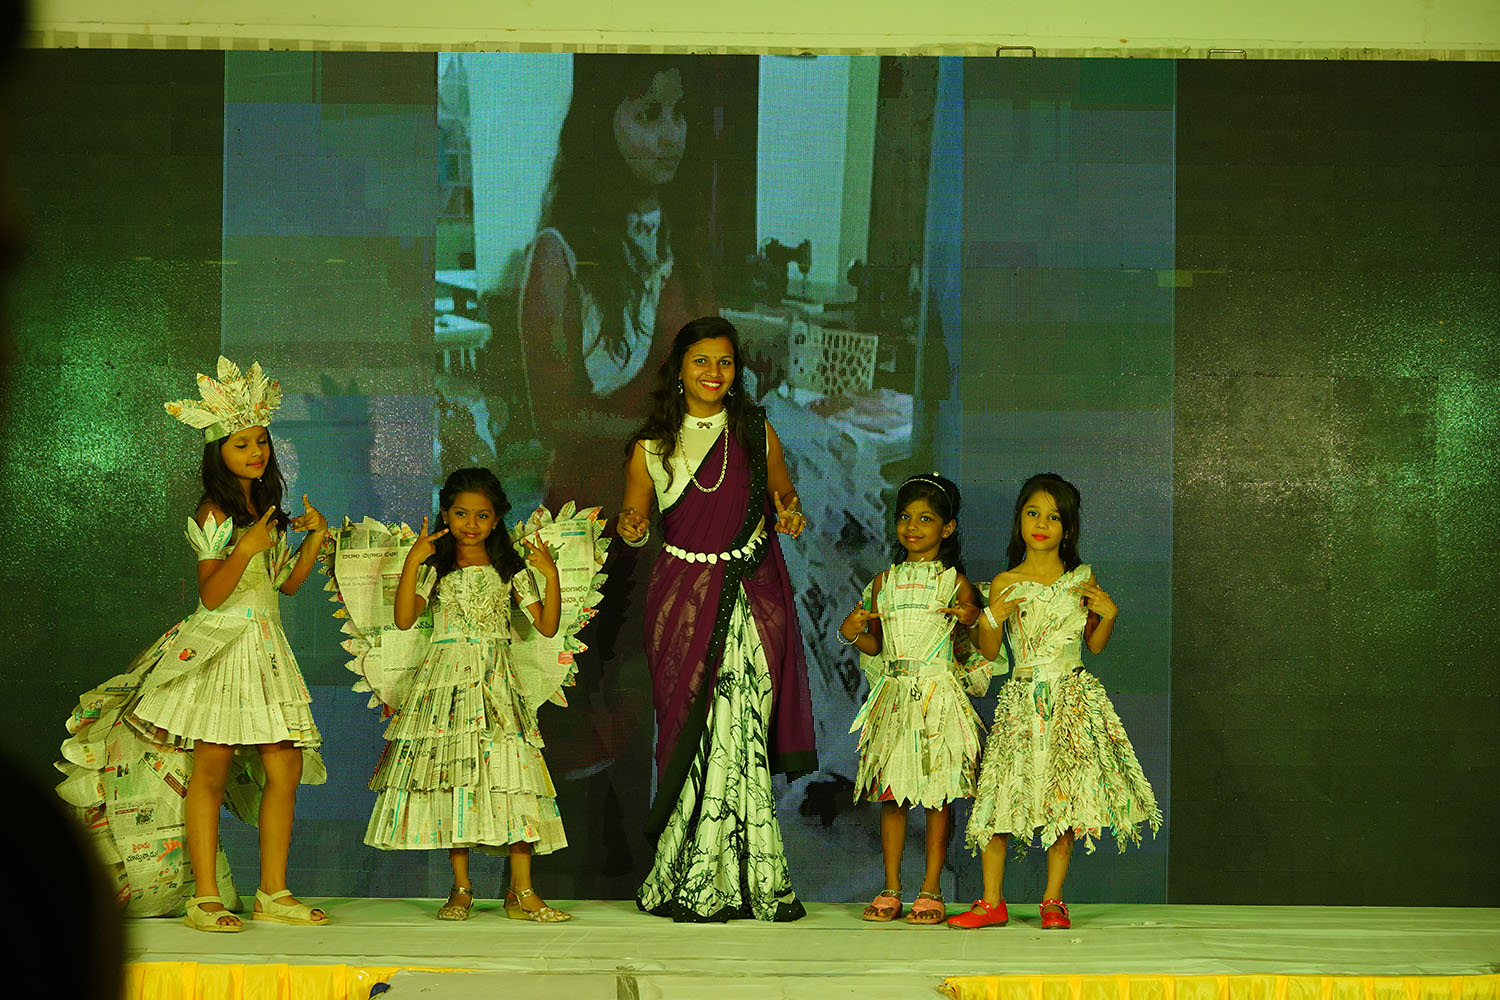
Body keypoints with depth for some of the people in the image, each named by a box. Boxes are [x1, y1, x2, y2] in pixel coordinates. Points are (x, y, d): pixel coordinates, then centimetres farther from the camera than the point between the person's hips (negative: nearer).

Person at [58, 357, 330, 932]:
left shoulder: (267, 510, 15)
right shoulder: (214, 513, -8)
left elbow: (286, 582, 21)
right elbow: (211, 593, -15)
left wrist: (314, 537, 10)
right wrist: (245, 549, -26)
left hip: (265, 645, 7)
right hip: (221, 645, -7)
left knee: (286, 767, 1)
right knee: (212, 769, -8)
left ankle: (273, 892, 7)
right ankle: (205, 899, -5)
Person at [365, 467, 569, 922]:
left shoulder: (511, 569, 10)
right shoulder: (435, 567, 8)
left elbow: (547, 625, 5)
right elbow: (404, 619, -5)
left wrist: (551, 574, -6)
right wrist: (413, 561, -10)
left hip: (496, 681, 0)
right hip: (446, 680, 0)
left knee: (513, 772, -10)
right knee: (453, 778, -3)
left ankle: (521, 891, -8)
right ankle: (461, 888, 6)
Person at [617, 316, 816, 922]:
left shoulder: (756, 433, 8)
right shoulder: (651, 447, 4)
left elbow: (783, 494, 19)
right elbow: (633, 522, 10)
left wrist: (790, 512, -3)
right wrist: (631, 528, -13)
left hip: (752, 598, 0)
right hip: (684, 597, 0)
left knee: (742, 731, -7)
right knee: (693, 731, -4)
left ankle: (748, 882, 0)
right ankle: (691, 885, 4)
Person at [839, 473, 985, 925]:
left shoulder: (954, 581, 3)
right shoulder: (884, 583, 12)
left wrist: (972, 620, -15)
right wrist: (855, 634, -3)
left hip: (940, 694, -3)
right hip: (894, 694, 3)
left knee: (938, 795, -2)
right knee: (891, 792, 3)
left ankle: (931, 890, 3)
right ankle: (890, 890, 10)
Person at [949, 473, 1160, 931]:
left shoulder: (1082, 579, 5)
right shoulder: (1005, 584, 1)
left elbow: (1095, 645, 12)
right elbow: (989, 651, 4)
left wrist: (1108, 614, -5)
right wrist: (992, 617, -13)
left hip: (1073, 702, 1)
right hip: (1022, 700, 0)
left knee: (1066, 801, -2)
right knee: (1000, 793, -5)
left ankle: (1053, 900, 8)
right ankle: (991, 901, 3)